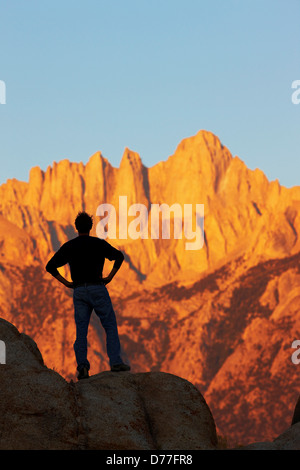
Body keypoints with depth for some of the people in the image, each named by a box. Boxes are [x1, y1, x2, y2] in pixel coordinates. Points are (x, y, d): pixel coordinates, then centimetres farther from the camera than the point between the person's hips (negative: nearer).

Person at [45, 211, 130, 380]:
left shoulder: (69, 246, 8)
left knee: (81, 331, 3)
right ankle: (116, 362, -2)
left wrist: (66, 283, 7)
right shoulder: (98, 243, 0)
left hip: (79, 291, 3)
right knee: (110, 326, 5)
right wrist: (110, 277, -5)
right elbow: (119, 256, -12)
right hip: (97, 288, -2)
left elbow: (50, 266, 7)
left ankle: (82, 364, -13)